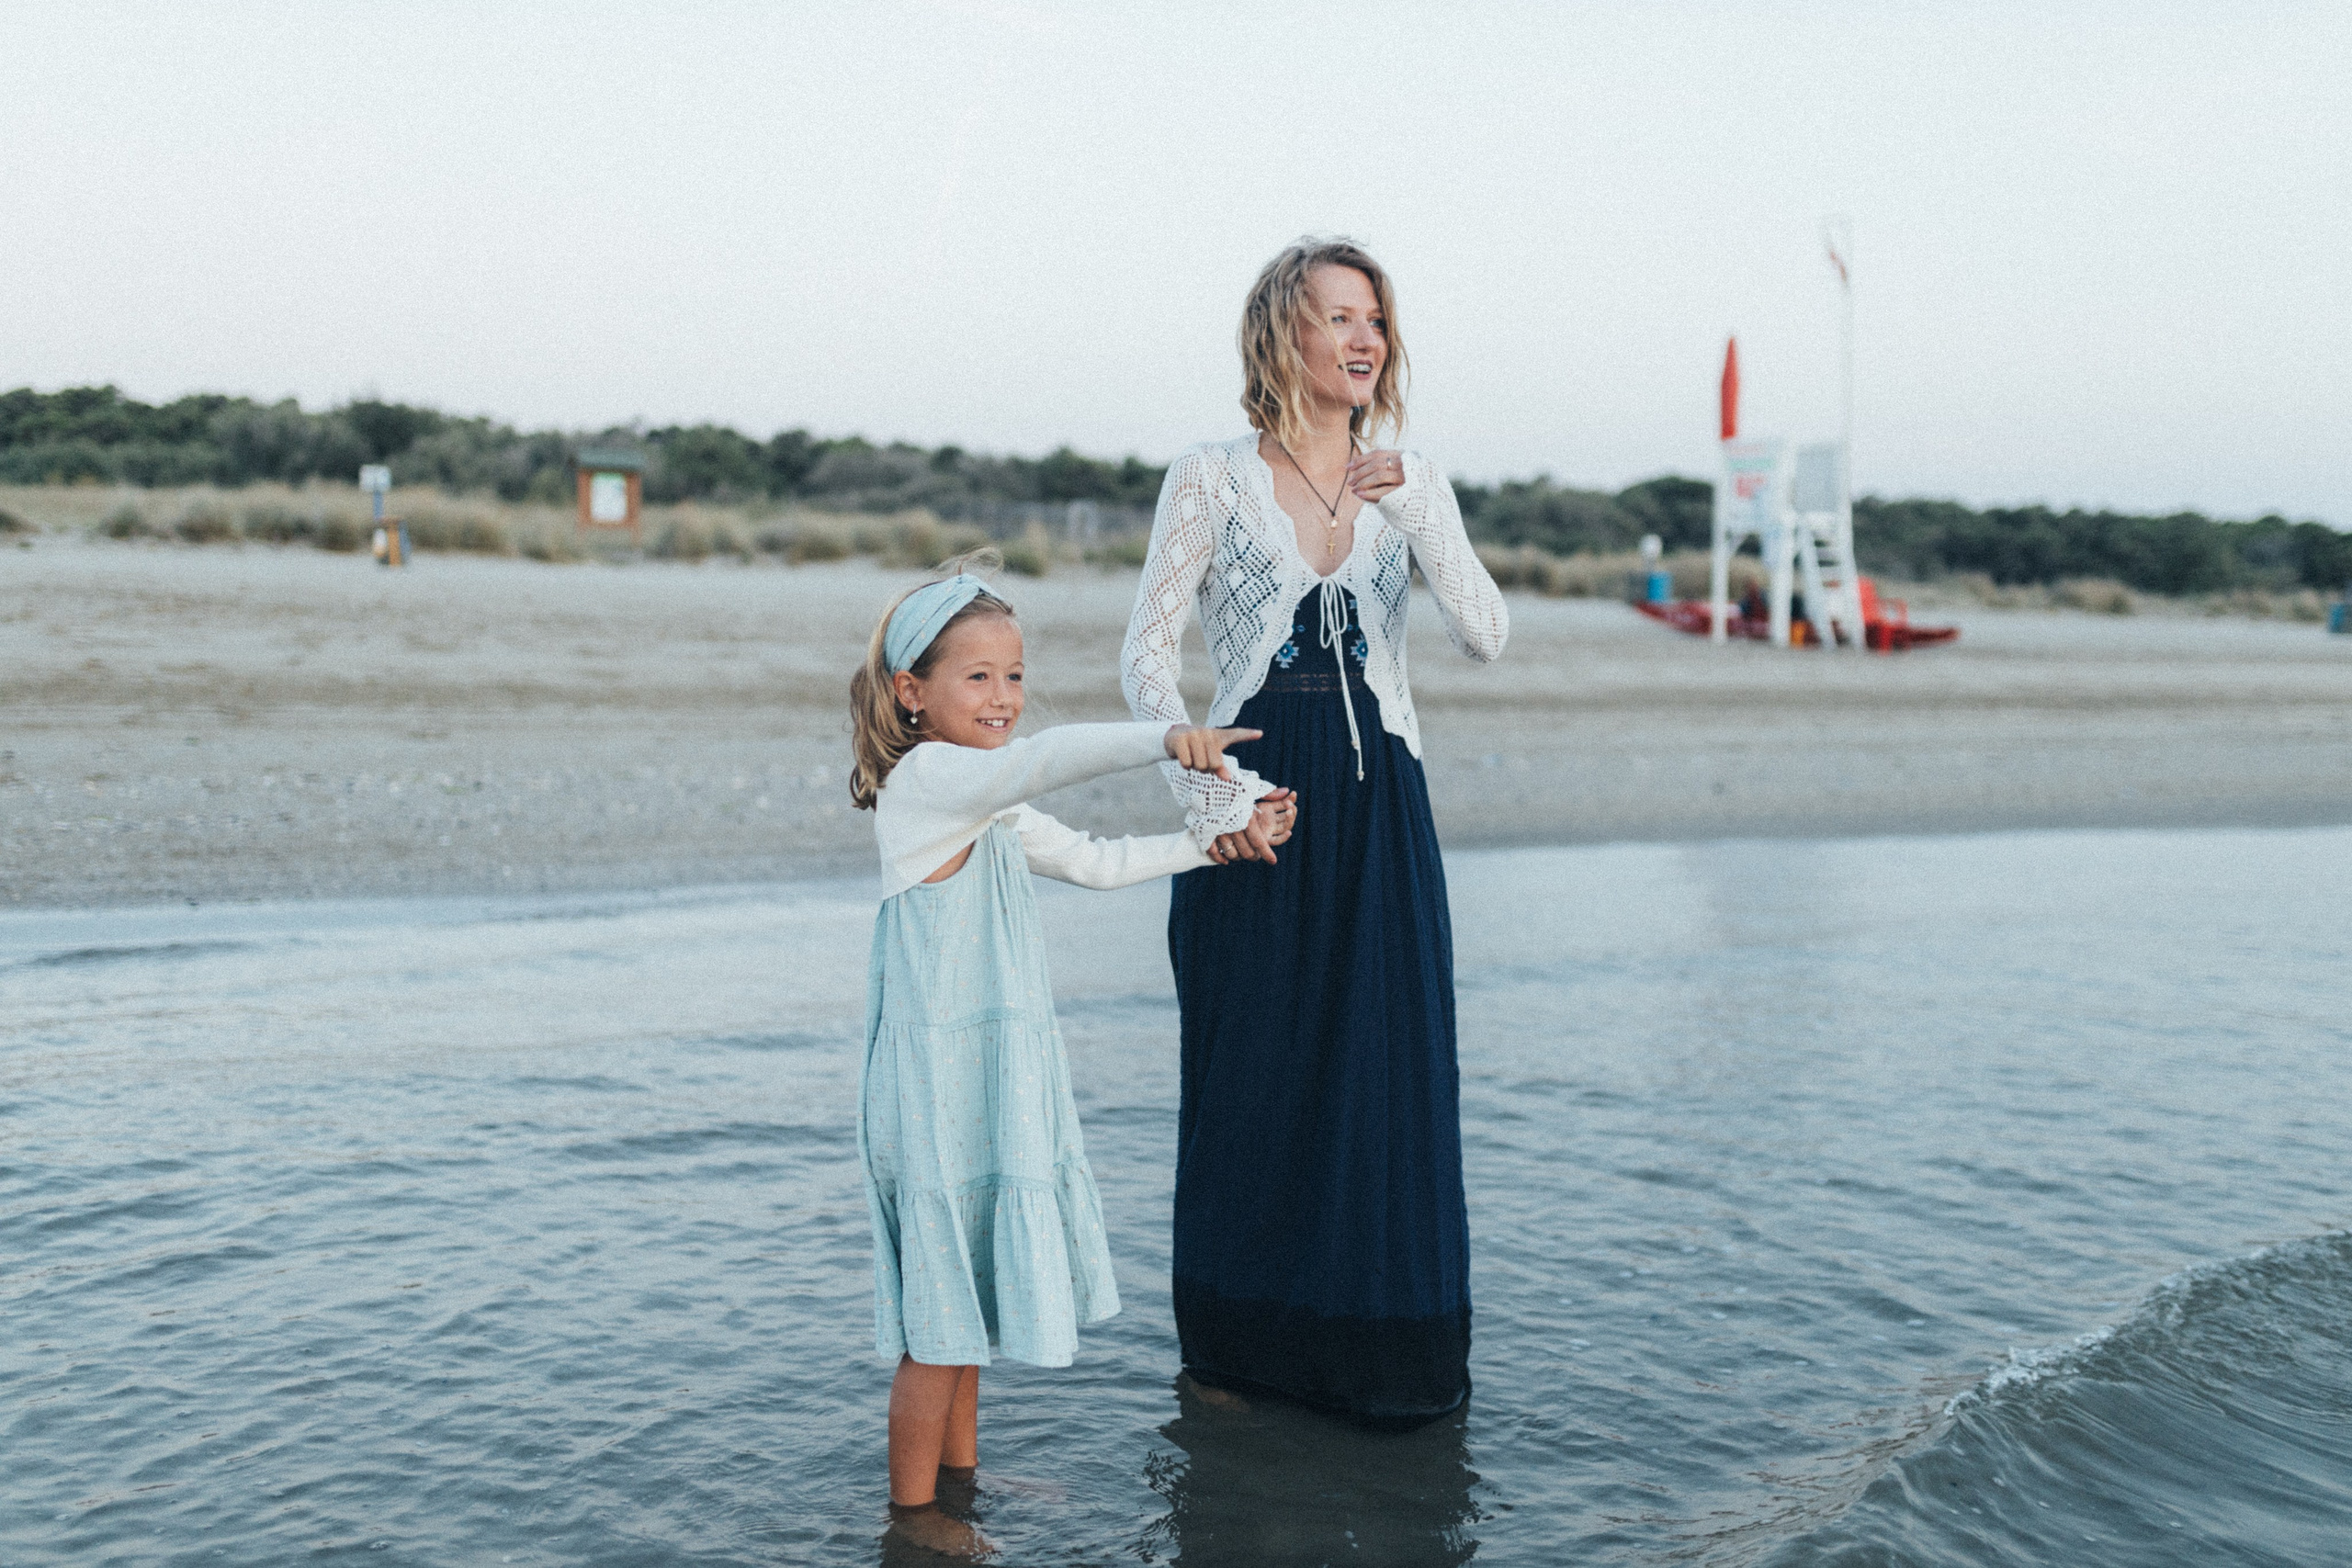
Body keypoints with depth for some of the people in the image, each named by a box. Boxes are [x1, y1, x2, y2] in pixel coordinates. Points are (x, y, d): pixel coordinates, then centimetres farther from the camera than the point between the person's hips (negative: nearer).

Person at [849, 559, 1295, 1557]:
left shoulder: (992, 808, 15)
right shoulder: (926, 780, -17)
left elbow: (1095, 863, 22)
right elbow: (1044, 758, -35)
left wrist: (1218, 839, 15)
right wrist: (1163, 740, -47)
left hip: (992, 1081, 9)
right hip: (938, 1082, -9)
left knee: (967, 1287, 19)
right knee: (941, 1303, 1)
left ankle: (960, 1466, 34)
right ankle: (913, 1506, 15)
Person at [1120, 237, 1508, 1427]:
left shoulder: (1409, 483, 8)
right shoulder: (1210, 479, 0)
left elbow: (1484, 637, -5)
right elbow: (1145, 656, -4)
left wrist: (1416, 514, -18)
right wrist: (1206, 795, -13)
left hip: (1380, 804, 2)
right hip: (1256, 808, -2)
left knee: (1388, 1074, 4)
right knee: (1250, 1080, 5)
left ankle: (1384, 1345, 20)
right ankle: (1241, 1343, 22)